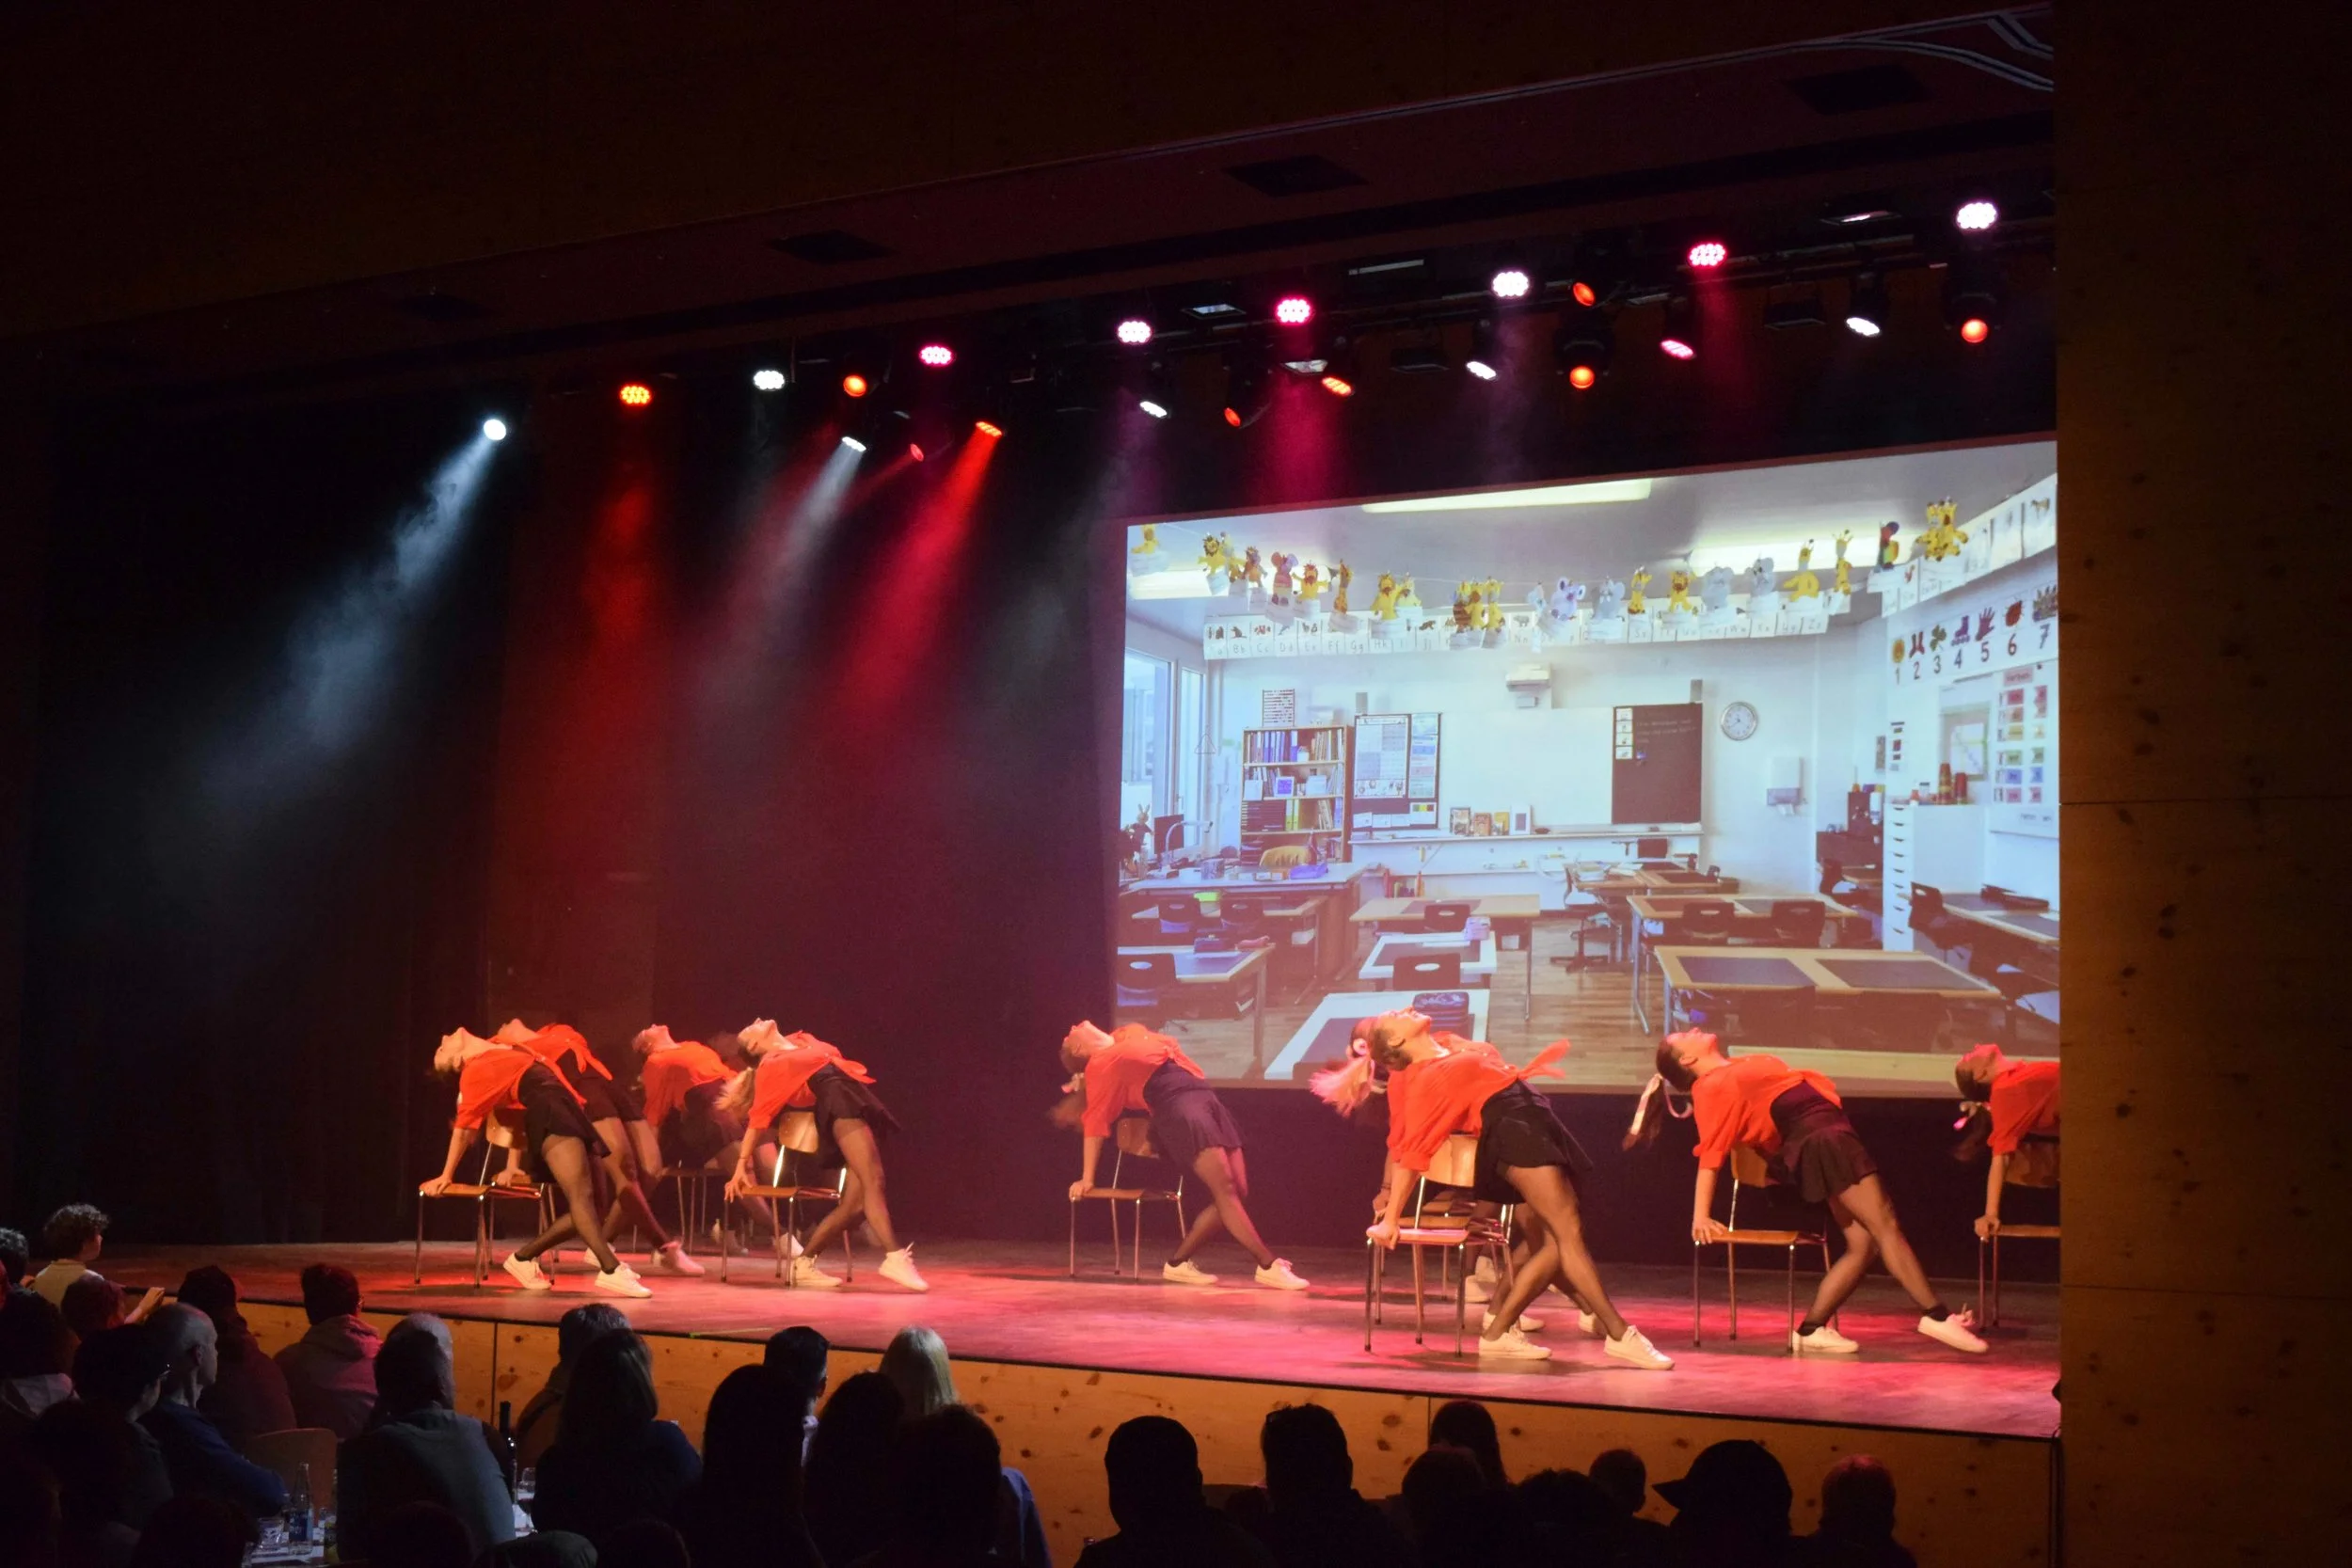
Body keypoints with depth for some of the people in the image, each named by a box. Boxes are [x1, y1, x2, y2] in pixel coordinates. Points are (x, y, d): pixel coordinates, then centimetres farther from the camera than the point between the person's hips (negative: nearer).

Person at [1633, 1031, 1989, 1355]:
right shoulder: (1712, 1088, -3)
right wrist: (1701, 1217, -14)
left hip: (1832, 1133, 9)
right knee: (1884, 1225, -13)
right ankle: (1937, 1315, -13)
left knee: (1864, 1242, 2)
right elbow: (1709, 1154, -9)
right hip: (1814, 1141, -9)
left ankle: (1811, 1330, 4)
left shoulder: (1738, 1069, 23)